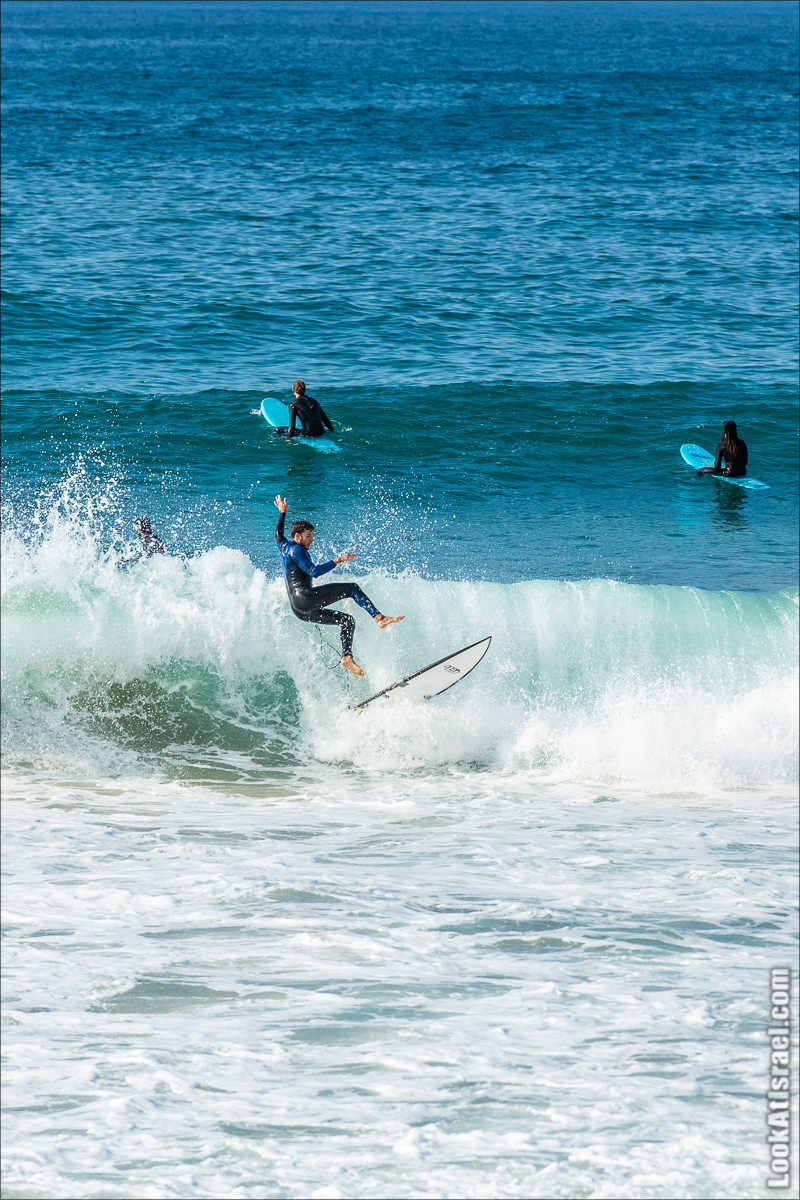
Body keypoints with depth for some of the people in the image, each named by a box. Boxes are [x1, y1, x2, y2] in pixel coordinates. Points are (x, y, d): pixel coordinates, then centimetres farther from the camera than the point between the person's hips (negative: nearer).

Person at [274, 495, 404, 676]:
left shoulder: (284, 546, 24)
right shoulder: (296, 549, -5)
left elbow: (278, 534, 48)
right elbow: (313, 571, -19)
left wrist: (282, 513, 61)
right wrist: (338, 560, -19)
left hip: (301, 610, 10)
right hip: (304, 598, -10)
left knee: (347, 621, 9)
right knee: (352, 588, -14)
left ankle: (347, 656, -5)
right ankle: (379, 618, -27)